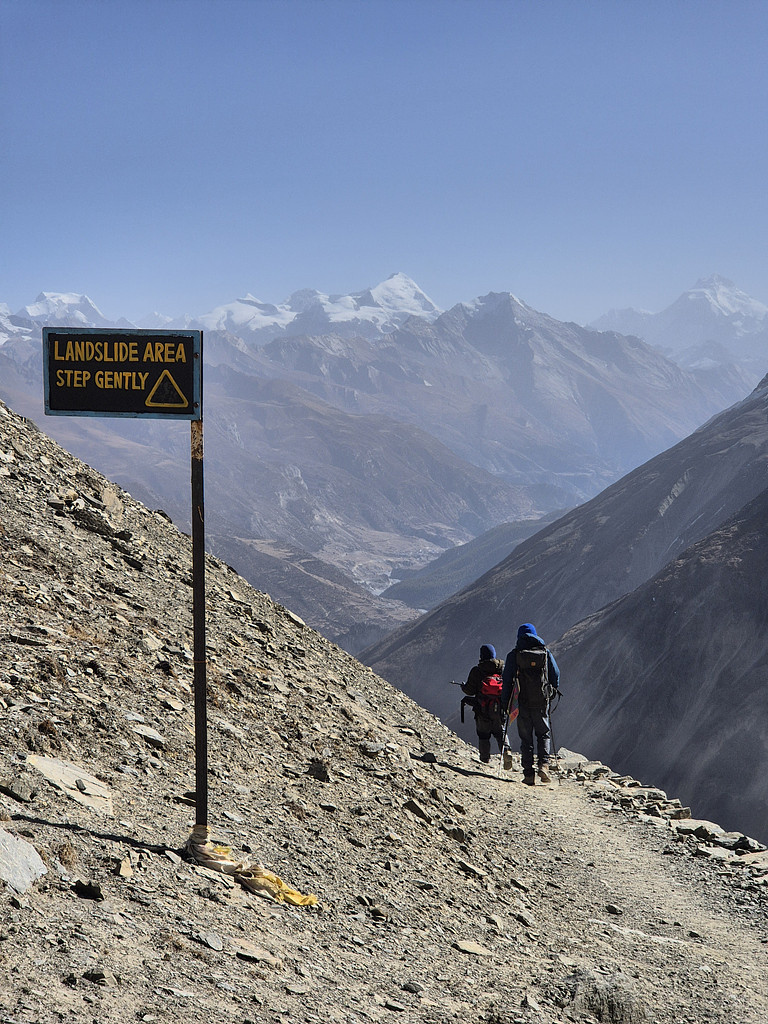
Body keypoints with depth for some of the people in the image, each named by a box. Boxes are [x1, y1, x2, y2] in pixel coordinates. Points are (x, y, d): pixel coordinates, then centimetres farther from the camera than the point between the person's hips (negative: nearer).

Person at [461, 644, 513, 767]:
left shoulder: (476, 671, -5)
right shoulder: (503, 669, 4)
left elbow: (470, 691, -4)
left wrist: (463, 686, 18)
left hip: (483, 710, -2)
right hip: (500, 709, 2)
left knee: (483, 735, 9)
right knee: (500, 732, 14)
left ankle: (485, 759, 4)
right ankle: (505, 751, -11)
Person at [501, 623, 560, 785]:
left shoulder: (514, 654, -1)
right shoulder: (545, 651, 3)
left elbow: (507, 680, -2)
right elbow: (555, 674, 8)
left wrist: (505, 704, 4)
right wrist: (552, 693, 23)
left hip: (523, 701, -1)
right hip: (542, 702, 1)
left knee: (526, 738, 6)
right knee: (543, 734, 15)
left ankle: (528, 774, 1)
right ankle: (543, 764, -6)